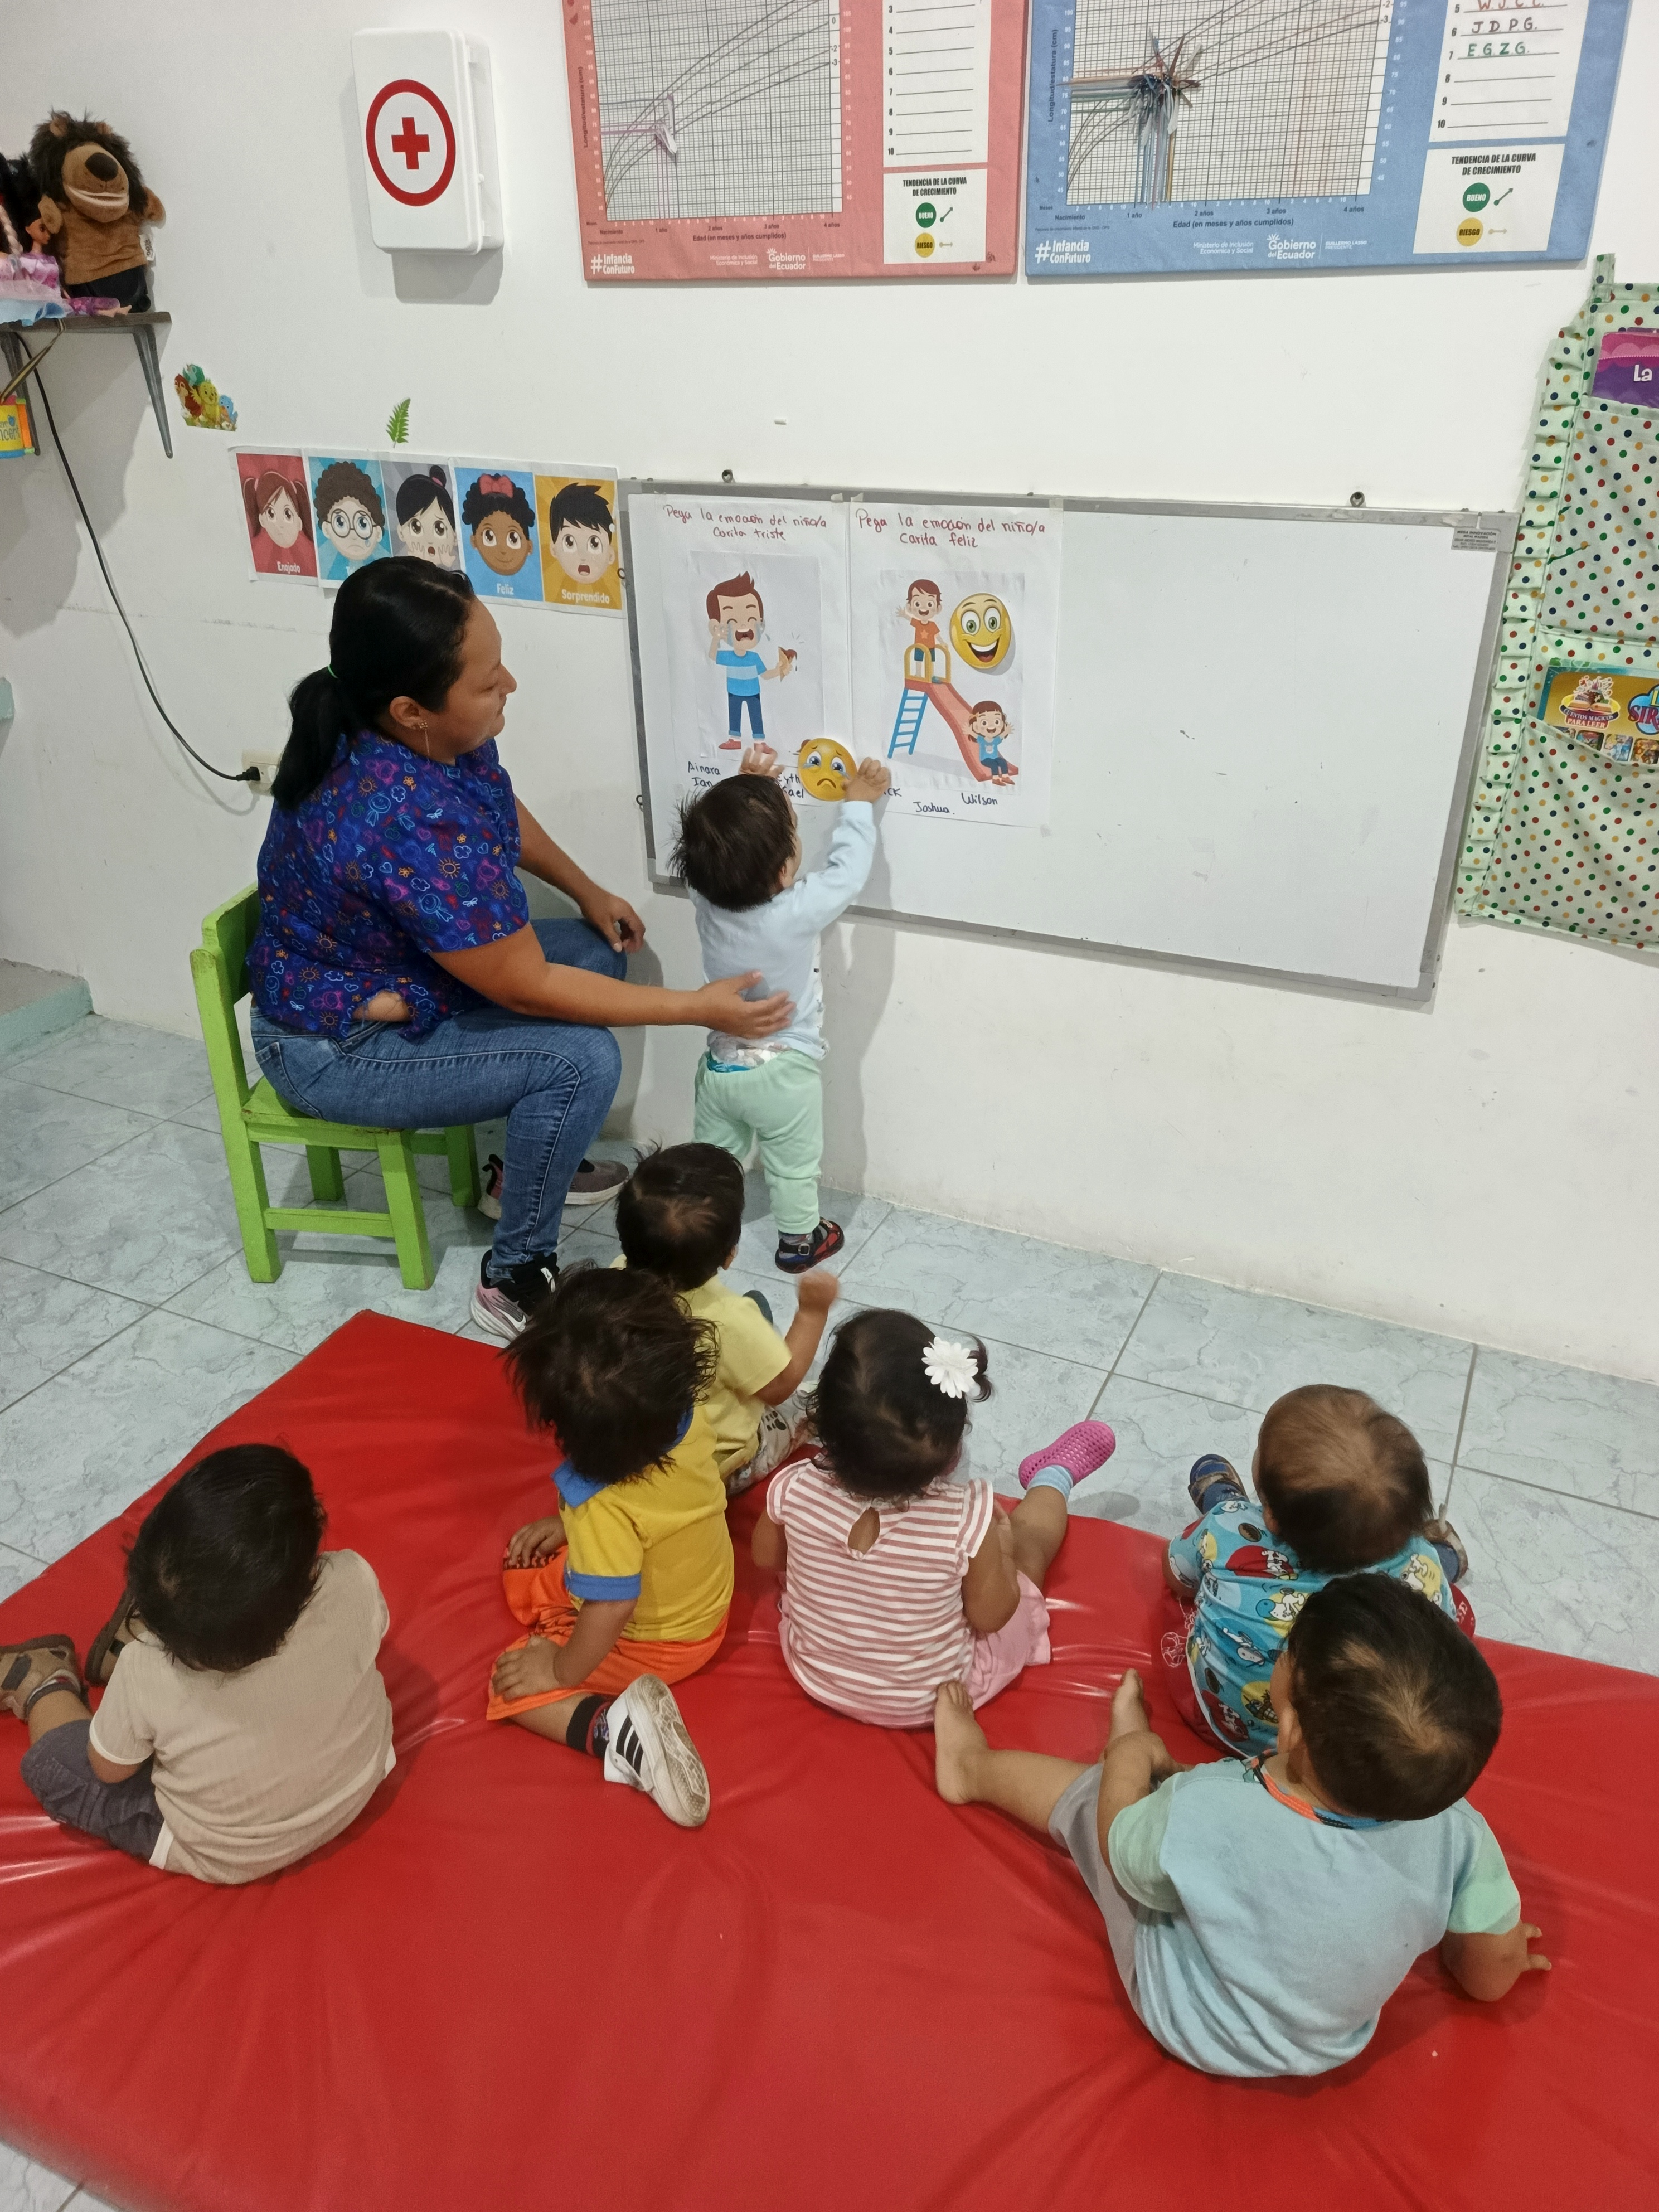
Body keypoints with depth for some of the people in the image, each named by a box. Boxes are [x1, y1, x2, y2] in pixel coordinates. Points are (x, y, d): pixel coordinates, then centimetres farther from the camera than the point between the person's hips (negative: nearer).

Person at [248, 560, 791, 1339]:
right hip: (338, 1046, -9)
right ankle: (513, 1279, -3)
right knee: (580, 1060, -22)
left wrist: (588, 892, 5)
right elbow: (526, 988, -29)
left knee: (600, 951, 8)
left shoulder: (433, 736, -13)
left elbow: (500, 805, 11)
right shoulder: (409, 825, -38)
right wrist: (698, 1008, -24)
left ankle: (530, 1161, 24)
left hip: (393, 970, 9)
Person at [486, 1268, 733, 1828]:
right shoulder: (689, 1418, -22)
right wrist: (571, 1525, 3)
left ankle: (616, 1727, -16)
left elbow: (610, 1611, -32)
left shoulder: (608, 1509, -41)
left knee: (514, 1686, 0)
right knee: (523, 1571, 21)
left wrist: (560, 1670, -15)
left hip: (654, 1645, -7)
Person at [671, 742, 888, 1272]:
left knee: (712, 1155, 23)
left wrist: (746, 788, 4)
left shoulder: (705, 895, -18)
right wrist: (858, 803, -4)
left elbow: (725, 844, 3)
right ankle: (798, 1243, 36)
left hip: (721, 1063, 4)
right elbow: (847, 870, -16)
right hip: (783, 1071, -4)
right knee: (793, 1166, 18)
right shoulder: (799, 912, -30)